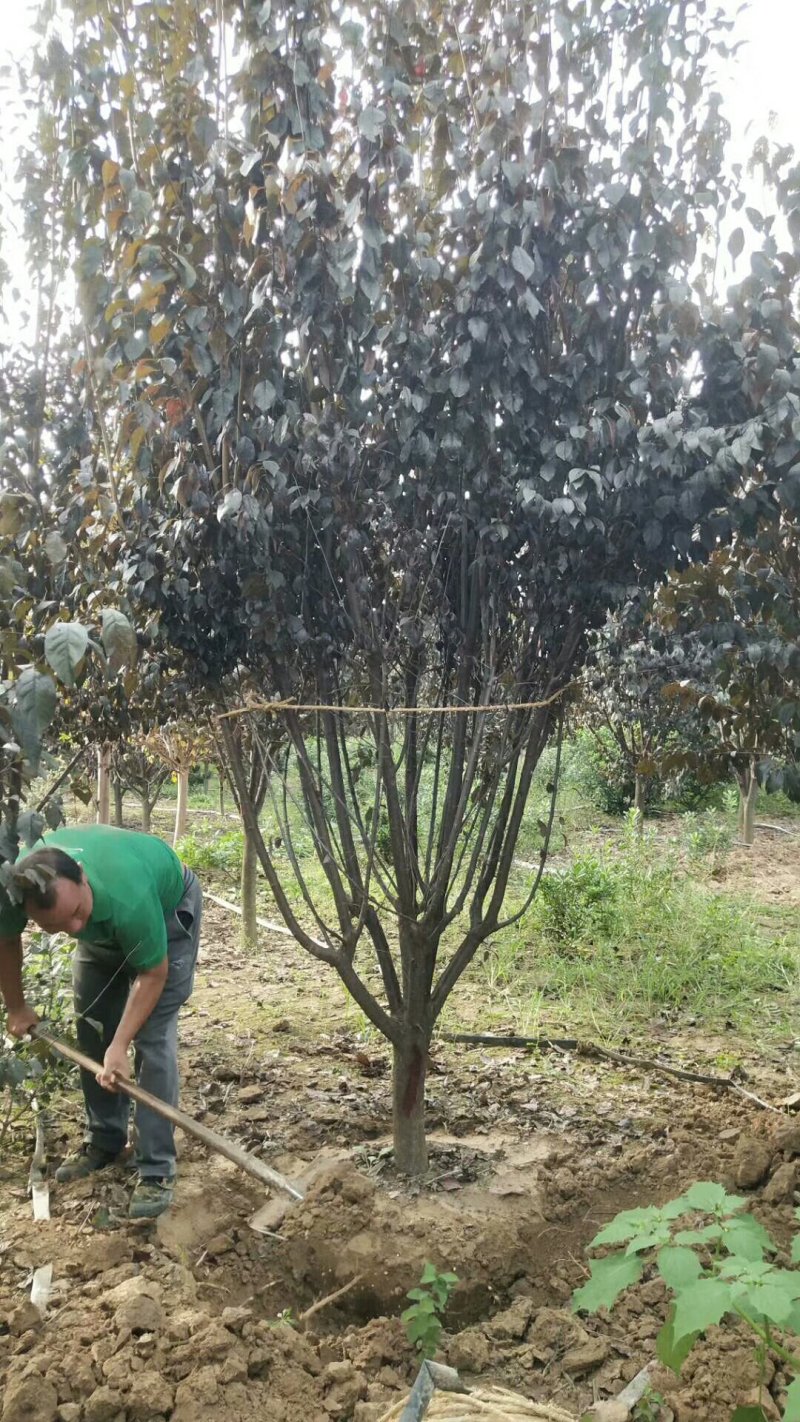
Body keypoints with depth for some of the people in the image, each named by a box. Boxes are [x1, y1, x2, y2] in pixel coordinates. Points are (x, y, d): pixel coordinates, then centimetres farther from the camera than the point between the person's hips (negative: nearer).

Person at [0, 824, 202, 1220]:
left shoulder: (129, 898, -46)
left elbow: (153, 973, -26)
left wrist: (120, 1046, -27)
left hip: (167, 910, -5)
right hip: (103, 928, 5)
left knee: (152, 1039, -12)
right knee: (92, 1031, 6)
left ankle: (157, 1168, -5)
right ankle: (103, 1141, 24)